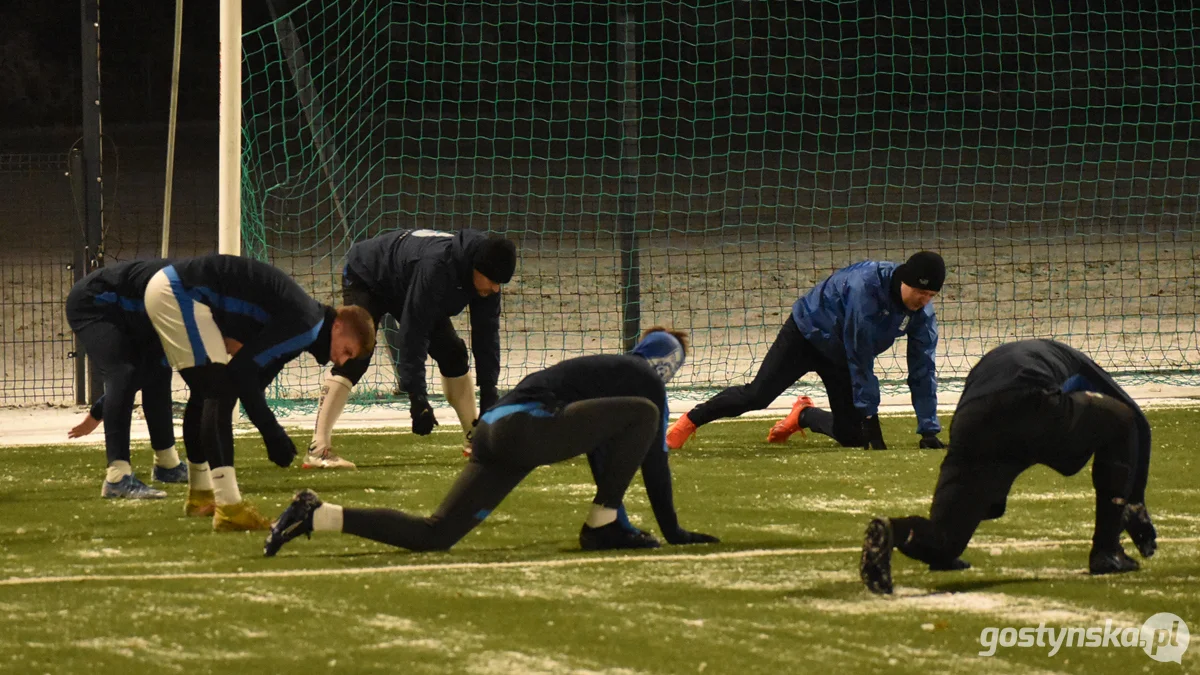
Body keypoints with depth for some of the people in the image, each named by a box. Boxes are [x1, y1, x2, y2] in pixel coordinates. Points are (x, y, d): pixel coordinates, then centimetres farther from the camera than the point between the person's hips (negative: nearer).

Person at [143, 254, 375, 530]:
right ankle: (229, 507, -22)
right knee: (219, 391, -15)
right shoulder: (306, 323, -16)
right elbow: (242, 368, -20)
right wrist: (272, 432, -17)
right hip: (181, 293, -11)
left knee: (204, 391, 23)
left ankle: (200, 496, 38)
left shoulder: (296, 321, 14)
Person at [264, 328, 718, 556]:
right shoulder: (648, 382, 10)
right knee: (643, 414, -7)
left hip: (494, 429, 8)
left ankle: (316, 516, -6)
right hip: (526, 429, -8)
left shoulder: (610, 369, 35)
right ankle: (601, 527, -3)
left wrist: (620, 519, 44)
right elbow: (654, 463, 8)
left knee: (433, 535, 2)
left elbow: (601, 456, 41)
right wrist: (673, 533, 16)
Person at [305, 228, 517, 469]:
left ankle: (473, 439, 13)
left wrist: (489, 394, -14)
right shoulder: (436, 265, -43)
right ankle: (318, 450, -31)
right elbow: (413, 332, -41)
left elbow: (487, 335, -11)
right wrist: (417, 397, -41)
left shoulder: (486, 279, -20)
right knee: (355, 357, -25)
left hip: (406, 286, 8)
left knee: (453, 354, 0)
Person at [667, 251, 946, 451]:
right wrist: (870, 418, -29)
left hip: (839, 359, 6)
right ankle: (690, 421, 8)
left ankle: (803, 416, 28)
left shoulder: (922, 310, -18)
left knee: (851, 435, -4)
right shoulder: (864, 287, -37)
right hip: (807, 334, -6)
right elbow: (860, 363, -33)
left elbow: (922, 370, -11)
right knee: (757, 395, -15)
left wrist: (929, 431, -15)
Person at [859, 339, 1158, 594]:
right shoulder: (1071, 359, 35)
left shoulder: (984, 366, 44)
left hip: (970, 425, 3)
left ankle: (895, 532, -24)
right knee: (1121, 421, 25)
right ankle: (1106, 550, 19)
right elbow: (1137, 421, 29)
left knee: (943, 544, 12)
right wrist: (1135, 503, 33)